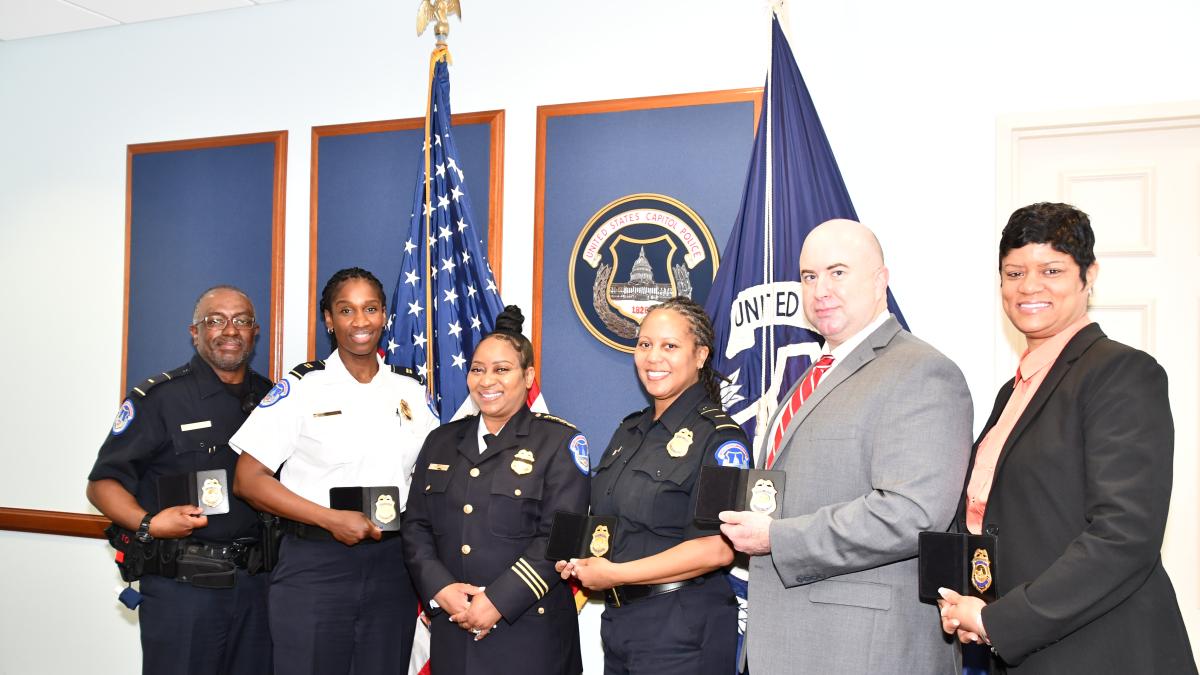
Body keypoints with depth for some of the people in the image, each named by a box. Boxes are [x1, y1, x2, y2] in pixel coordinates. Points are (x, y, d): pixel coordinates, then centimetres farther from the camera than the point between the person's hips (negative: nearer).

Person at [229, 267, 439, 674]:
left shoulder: (409, 389, 8)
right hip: (314, 566, -3)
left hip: (392, 563, 4)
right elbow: (248, 480, -8)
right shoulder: (302, 387, -4)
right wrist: (332, 519, -16)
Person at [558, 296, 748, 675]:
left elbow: (717, 548, -21)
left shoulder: (718, 436, -12)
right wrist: (581, 562, -1)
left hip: (681, 631, -7)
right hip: (617, 621, 7)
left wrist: (615, 574, -17)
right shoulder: (629, 432, 12)